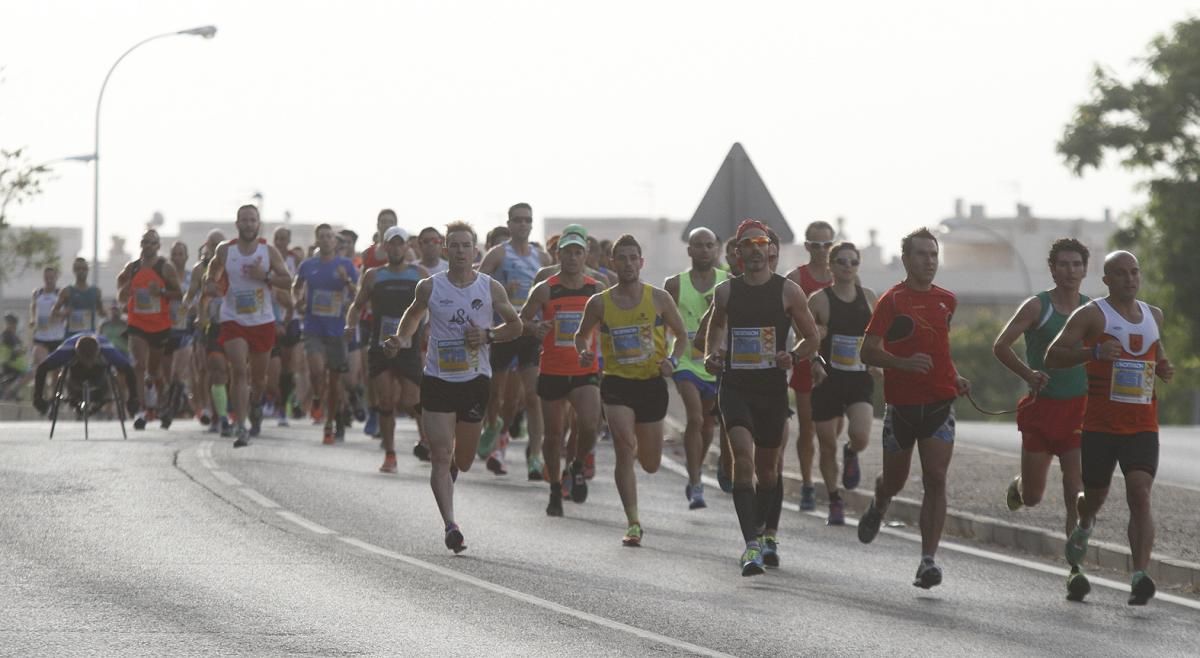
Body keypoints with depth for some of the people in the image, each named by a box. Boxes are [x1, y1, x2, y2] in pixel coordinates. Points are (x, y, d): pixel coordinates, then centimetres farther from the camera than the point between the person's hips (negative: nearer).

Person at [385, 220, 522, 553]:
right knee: (441, 457, -12)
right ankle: (450, 524, -15)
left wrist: (488, 335, -9)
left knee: (463, 460, 12)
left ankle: (451, 470, 48)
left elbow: (515, 325, 9)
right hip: (438, 380, -1)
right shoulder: (430, 287, -1)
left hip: (476, 380, 1)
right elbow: (413, 314, 19)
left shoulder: (491, 288, -1)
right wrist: (403, 339, 0)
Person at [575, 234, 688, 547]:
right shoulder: (599, 303, -1)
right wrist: (584, 352, -8)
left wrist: (672, 360, -9)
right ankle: (633, 523, -17)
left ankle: (642, 448, 51)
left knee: (651, 464, 11)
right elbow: (582, 334, 14)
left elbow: (681, 335, 9)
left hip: (652, 383, 1)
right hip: (617, 383, -1)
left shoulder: (659, 298, -2)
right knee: (624, 447, -22)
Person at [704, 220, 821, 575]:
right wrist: (712, 353, 3)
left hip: (773, 389, 1)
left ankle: (761, 531, 39)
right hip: (735, 387, -1)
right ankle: (752, 544, -26)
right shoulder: (725, 291, 3)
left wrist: (793, 356, -13)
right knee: (743, 456, -20)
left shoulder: (788, 291, -1)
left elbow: (812, 336, 6)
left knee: (767, 467, 13)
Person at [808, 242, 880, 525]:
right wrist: (814, 363, -15)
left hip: (860, 378, 1)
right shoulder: (819, 299, -4)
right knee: (827, 446, 4)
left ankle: (851, 454, 17)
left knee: (861, 436, -21)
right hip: (828, 380, -1)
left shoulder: (868, 297, 6)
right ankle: (835, 502, 23)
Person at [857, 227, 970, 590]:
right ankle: (878, 506, 48)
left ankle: (928, 560, -12)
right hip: (901, 405, -2)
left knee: (935, 480, -11)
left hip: (939, 403, 2)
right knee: (895, 481, 11)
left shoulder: (946, 300, 10)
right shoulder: (892, 300, -6)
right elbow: (868, 351, -10)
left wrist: (954, 377, 14)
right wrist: (903, 363, -26)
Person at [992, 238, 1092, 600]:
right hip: (1042, 408, -2)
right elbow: (1000, 346, -9)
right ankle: (1019, 485, 42)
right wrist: (1029, 374, -20)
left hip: (1079, 410, 2)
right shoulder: (1037, 306, -5)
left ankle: (1077, 569, -9)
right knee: (1032, 497, 5)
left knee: (1077, 494, -10)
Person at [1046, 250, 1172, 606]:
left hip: (1142, 426, 2)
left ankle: (1140, 577, -24)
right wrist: (1094, 352, -25)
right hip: (1099, 425, -2)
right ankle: (1083, 526, 49)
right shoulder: (1091, 315, -3)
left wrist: (1164, 369, 8)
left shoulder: (1153, 316, 14)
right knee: (1095, 496, 11)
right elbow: (1052, 356, -9)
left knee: (1140, 496, -16)